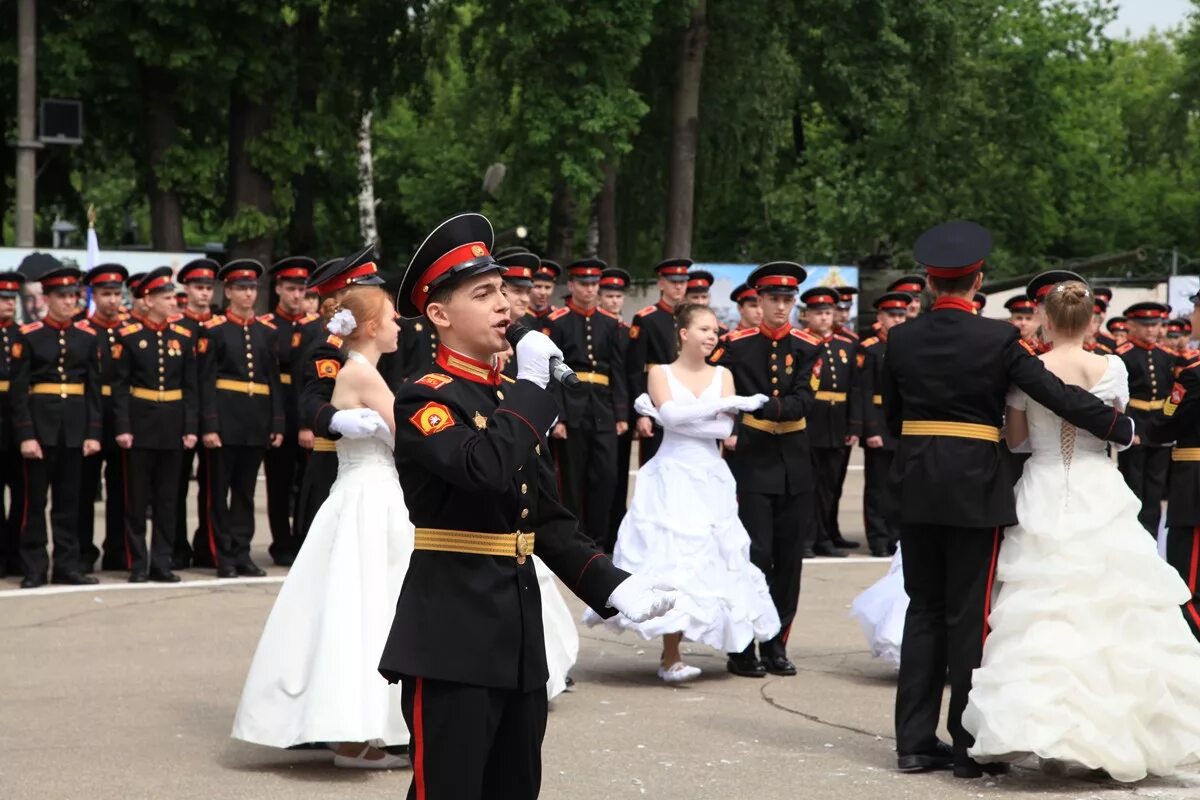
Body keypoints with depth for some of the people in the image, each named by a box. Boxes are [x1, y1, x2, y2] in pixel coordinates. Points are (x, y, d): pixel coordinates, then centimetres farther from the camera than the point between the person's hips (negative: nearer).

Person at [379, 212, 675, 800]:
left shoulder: (514, 400, 15)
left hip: (518, 637, 8)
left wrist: (612, 586, 3)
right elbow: (485, 469, -30)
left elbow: (549, 520, 16)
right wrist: (532, 386, -18)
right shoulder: (424, 399, -10)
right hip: (452, 637, -8)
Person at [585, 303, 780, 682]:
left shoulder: (723, 375, 9)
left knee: (710, 557, 0)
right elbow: (671, 413, -16)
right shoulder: (661, 373, 2)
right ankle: (671, 657, -7)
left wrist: (674, 418, -11)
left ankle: (671, 656, 6)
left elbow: (725, 428, -4)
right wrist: (727, 403, -18)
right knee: (671, 557, -10)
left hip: (711, 479, 3)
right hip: (672, 477, -3)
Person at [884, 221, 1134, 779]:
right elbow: (1057, 394, -13)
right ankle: (970, 745, 6)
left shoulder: (901, 340, 2)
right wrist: (1120, 428, -2)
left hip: (916, 486, 4)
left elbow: (891, 416, 10)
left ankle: (915, 742, 12)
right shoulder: (998, 339, -9)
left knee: (923, 608, 12)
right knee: (969, 615, 2)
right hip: (975, 486, -4)